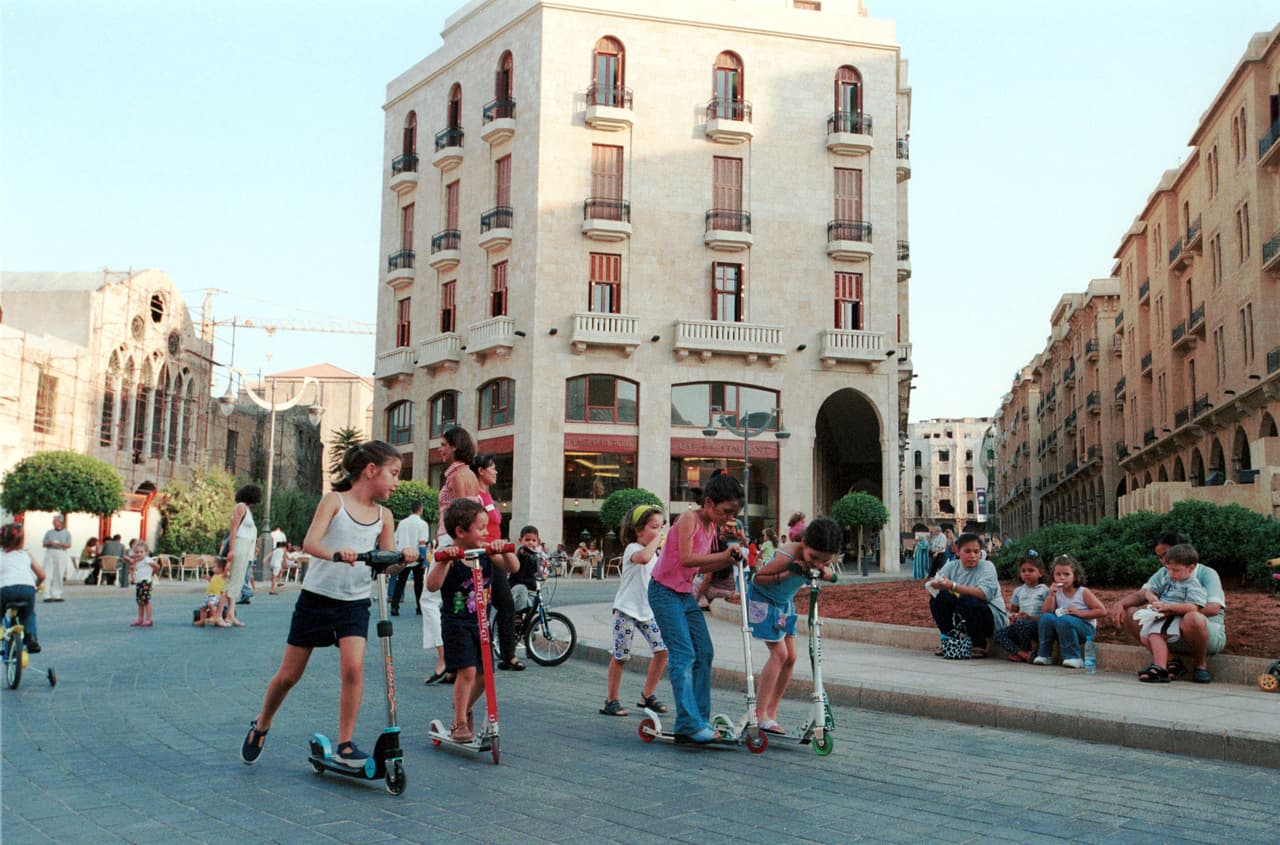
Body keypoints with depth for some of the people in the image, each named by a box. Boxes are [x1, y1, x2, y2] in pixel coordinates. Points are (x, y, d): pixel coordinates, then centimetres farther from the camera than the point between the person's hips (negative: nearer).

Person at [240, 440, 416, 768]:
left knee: (354, 667, -18)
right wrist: (335, 553, -41)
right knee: (289, 674, 8)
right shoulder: (334, 500, -7)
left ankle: (345, 745, -4)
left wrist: (402, 558, -22)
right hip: (316, 597, -2)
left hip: (355, 603, 2)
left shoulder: (383, 515, 5)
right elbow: (309, 542, -21)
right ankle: (261, 725, 34)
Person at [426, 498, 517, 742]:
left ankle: (465, 709, 36)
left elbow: (513, 568, -3)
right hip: (456, 623, -6)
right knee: (467, 670, -16)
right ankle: (459, 724, -4)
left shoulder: (486, 554, 2)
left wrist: (503, 550, -21)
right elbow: (432, 585, -27)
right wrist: (443, 561, -41)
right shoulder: (450, 558, -14)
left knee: (483, 672, 9)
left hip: (480, 623, 6)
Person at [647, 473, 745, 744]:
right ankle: (689, 724, -15)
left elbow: (702, 567, 9)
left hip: (686, 594, 9)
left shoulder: (712, 527, 8)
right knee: (683, 655, -15)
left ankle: (701, 719, 11)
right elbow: (686, 559, -29)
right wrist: (723, 555, -29)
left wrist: (729, 560, -6)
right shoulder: (689, 519, -18)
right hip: (665, 591, -9)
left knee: (704, 653, 5)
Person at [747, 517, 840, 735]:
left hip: (784, 602, 8)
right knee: (779, 653, -14)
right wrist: (787, 574, -37)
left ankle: (772, 712, 12)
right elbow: (758, 578, -27)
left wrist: (825, 571, -21)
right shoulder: (787, 557, -35)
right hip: (762, 599, -8)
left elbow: (831, 575, 2)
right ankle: (761, 713, -9)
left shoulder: (819, 559, -16)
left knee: (790, 657, 3)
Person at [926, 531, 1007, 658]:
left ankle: (979, 646, -11)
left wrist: (953, 586, -37)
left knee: (967, 601, -33)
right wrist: (936, 584, -33)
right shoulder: (951, 566, 4)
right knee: (938, 597, -15)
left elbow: (984, 593, -29)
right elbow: (930, 585, -7)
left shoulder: (987, 566, -11)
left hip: (994, 617, -4)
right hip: (963, 619, 5)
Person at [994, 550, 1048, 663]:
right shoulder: (1018, 591, 20)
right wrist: (1012, 616, 1)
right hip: (1019, 621, 6)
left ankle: (1025, 651, -15)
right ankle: (1023, 653, -34)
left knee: (1020, 623, -38)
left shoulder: (1044, 590, 2)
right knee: (998, 634, -19)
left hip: (1037, 625, -6)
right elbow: (1013, 610, 25)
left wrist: (1030, 617, -17)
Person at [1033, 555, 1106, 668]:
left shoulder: (1083, 592, -7)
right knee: (1047, 617, -23)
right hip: (1062, 630, 4)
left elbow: (1102, 611, -10)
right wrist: (1051, 595, -15)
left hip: (1085, 628, -4)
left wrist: (1080, 613, -17)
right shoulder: (1056, 592, 5)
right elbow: (1045, 612, -3)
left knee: (1064, 619, -33)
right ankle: (1044, 655, -13)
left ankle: (1073, 658, -27)